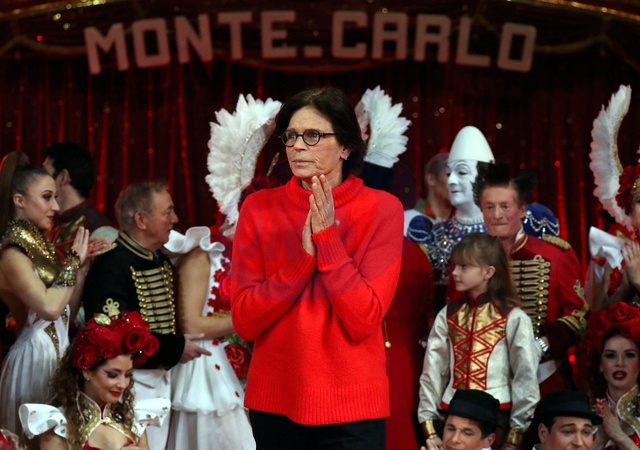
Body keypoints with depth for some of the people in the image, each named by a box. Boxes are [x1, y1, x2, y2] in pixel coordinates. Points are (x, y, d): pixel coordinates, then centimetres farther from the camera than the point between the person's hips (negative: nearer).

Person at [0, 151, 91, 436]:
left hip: (58, 353, 9)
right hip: (36, 356, -9)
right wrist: (74, 261, -16)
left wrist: (81, 266, 1)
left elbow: (67, 312, 11)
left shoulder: (40, 246, 12)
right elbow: (49, 307, -29)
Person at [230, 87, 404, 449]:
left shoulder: (381, 210, -6)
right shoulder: (260, 209, 0)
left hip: (351, 407, -2)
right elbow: (244, 321, -7)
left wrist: (327, 239, -17)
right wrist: (303, 256, -16)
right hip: (274, 403, 2)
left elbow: (363, 321, -13)